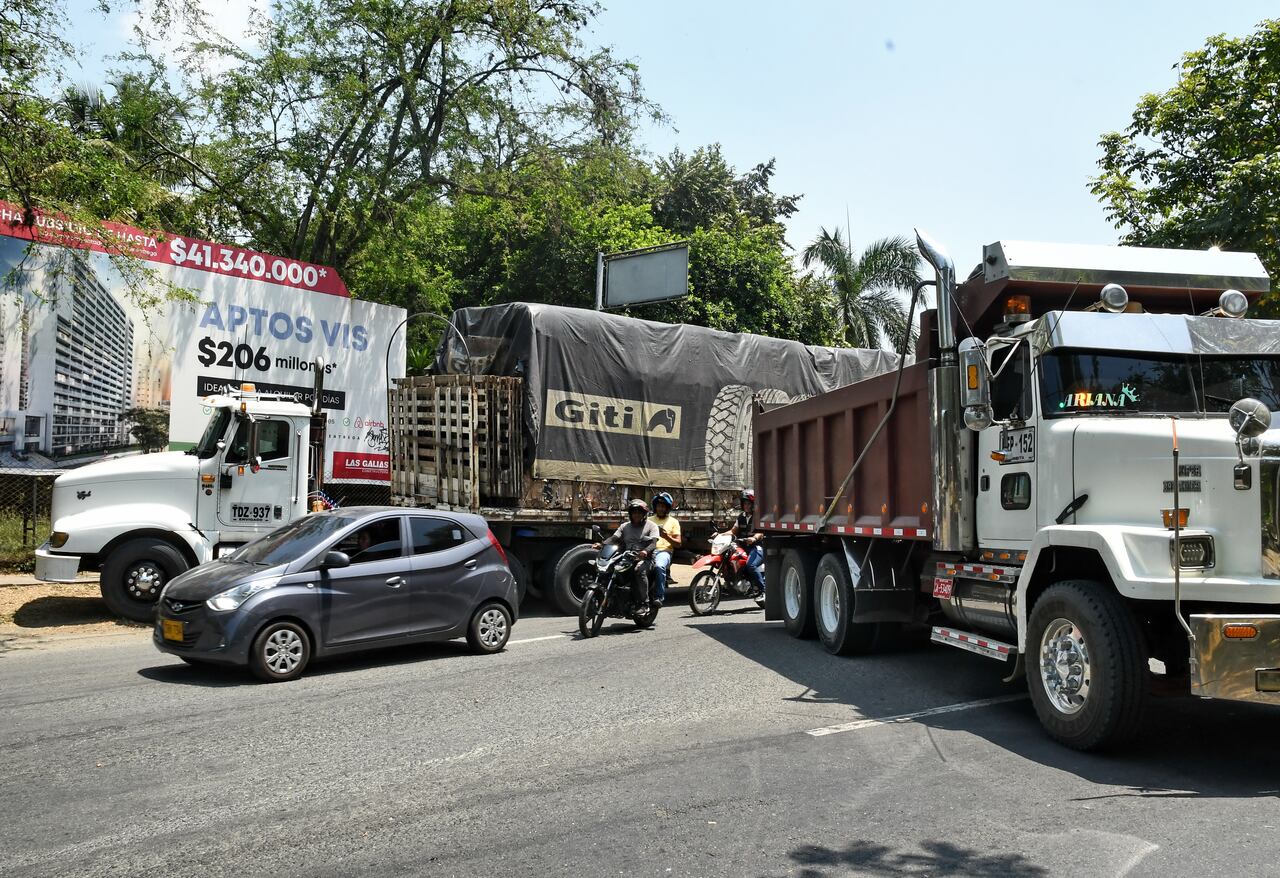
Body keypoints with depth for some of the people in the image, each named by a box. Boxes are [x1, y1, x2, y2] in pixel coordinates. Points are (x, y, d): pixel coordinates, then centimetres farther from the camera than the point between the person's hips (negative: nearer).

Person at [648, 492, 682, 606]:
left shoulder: (673, 521, 16)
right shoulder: (649, 520, 24)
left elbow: (678, 543, 9)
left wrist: (667, 537, -9)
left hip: (664, 551, -2)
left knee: (659, 566, -38)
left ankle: (659, 597, -34)